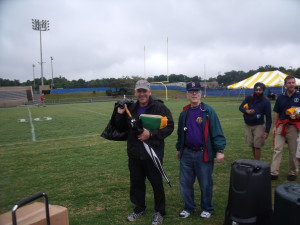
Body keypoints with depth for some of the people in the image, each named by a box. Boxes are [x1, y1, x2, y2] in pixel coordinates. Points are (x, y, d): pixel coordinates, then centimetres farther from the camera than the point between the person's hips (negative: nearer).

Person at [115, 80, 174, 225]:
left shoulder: (160, 107, -9)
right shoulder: (130, 108, 7)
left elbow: (169, 127, -11)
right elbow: (122, 128, 12)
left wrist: (151, 134, -22)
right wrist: (120, 115, -6)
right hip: (134, 153, 5)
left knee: (156, 183, 8)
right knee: (136, 182, 17)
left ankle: (159, 212, 28)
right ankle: (139, 208, 38)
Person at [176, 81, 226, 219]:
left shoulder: (208, 111, -8)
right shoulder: (184, 113, 8)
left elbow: (217, 132, -11)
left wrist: (220, 150, -17)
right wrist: (179, 149, 22)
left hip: (204, 154, -4)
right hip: (186, 154, 5)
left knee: (205, 184, 10)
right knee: (185, 182, 12)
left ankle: (207, 209, 32)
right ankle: (189, 208, 32)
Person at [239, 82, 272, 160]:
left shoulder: (266, 101, -7)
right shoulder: (249, 98, 0)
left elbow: (268, 117, -6)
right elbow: (240, 107, 8)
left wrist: (267, 130, -10)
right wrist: (246, 111, -15)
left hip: (258, 126, -3)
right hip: (248, 125, 3)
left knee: (257, 146, -5)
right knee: (252, 145, 9)